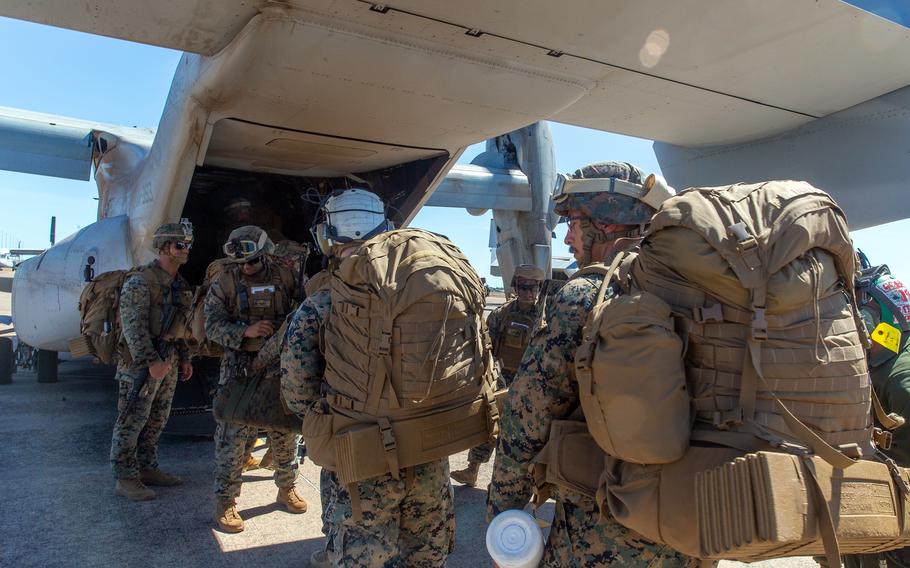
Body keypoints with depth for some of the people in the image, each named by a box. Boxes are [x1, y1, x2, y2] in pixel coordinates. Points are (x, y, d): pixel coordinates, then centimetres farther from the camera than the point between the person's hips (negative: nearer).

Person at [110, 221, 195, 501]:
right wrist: (152, 361, -25)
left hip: (168, 362, 9)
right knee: (132, 421, 0)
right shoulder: (140, 281, -14)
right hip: (141, 363, -8)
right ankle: (125, 478, 10)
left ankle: (147, 468, 28)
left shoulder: (179, 284, 13)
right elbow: (133, 326, -21)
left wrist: (184, 358, 17)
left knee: (156, 420, 16)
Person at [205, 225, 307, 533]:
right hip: (241, 366, -2)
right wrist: (246, 331, -21)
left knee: (286, 428, 12)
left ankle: (286, 489, 30)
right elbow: (212, 325, -5)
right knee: (235, 434, -3)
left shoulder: (284, 278, 4)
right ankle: (225, 501, 11)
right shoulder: (224, 283, -1)